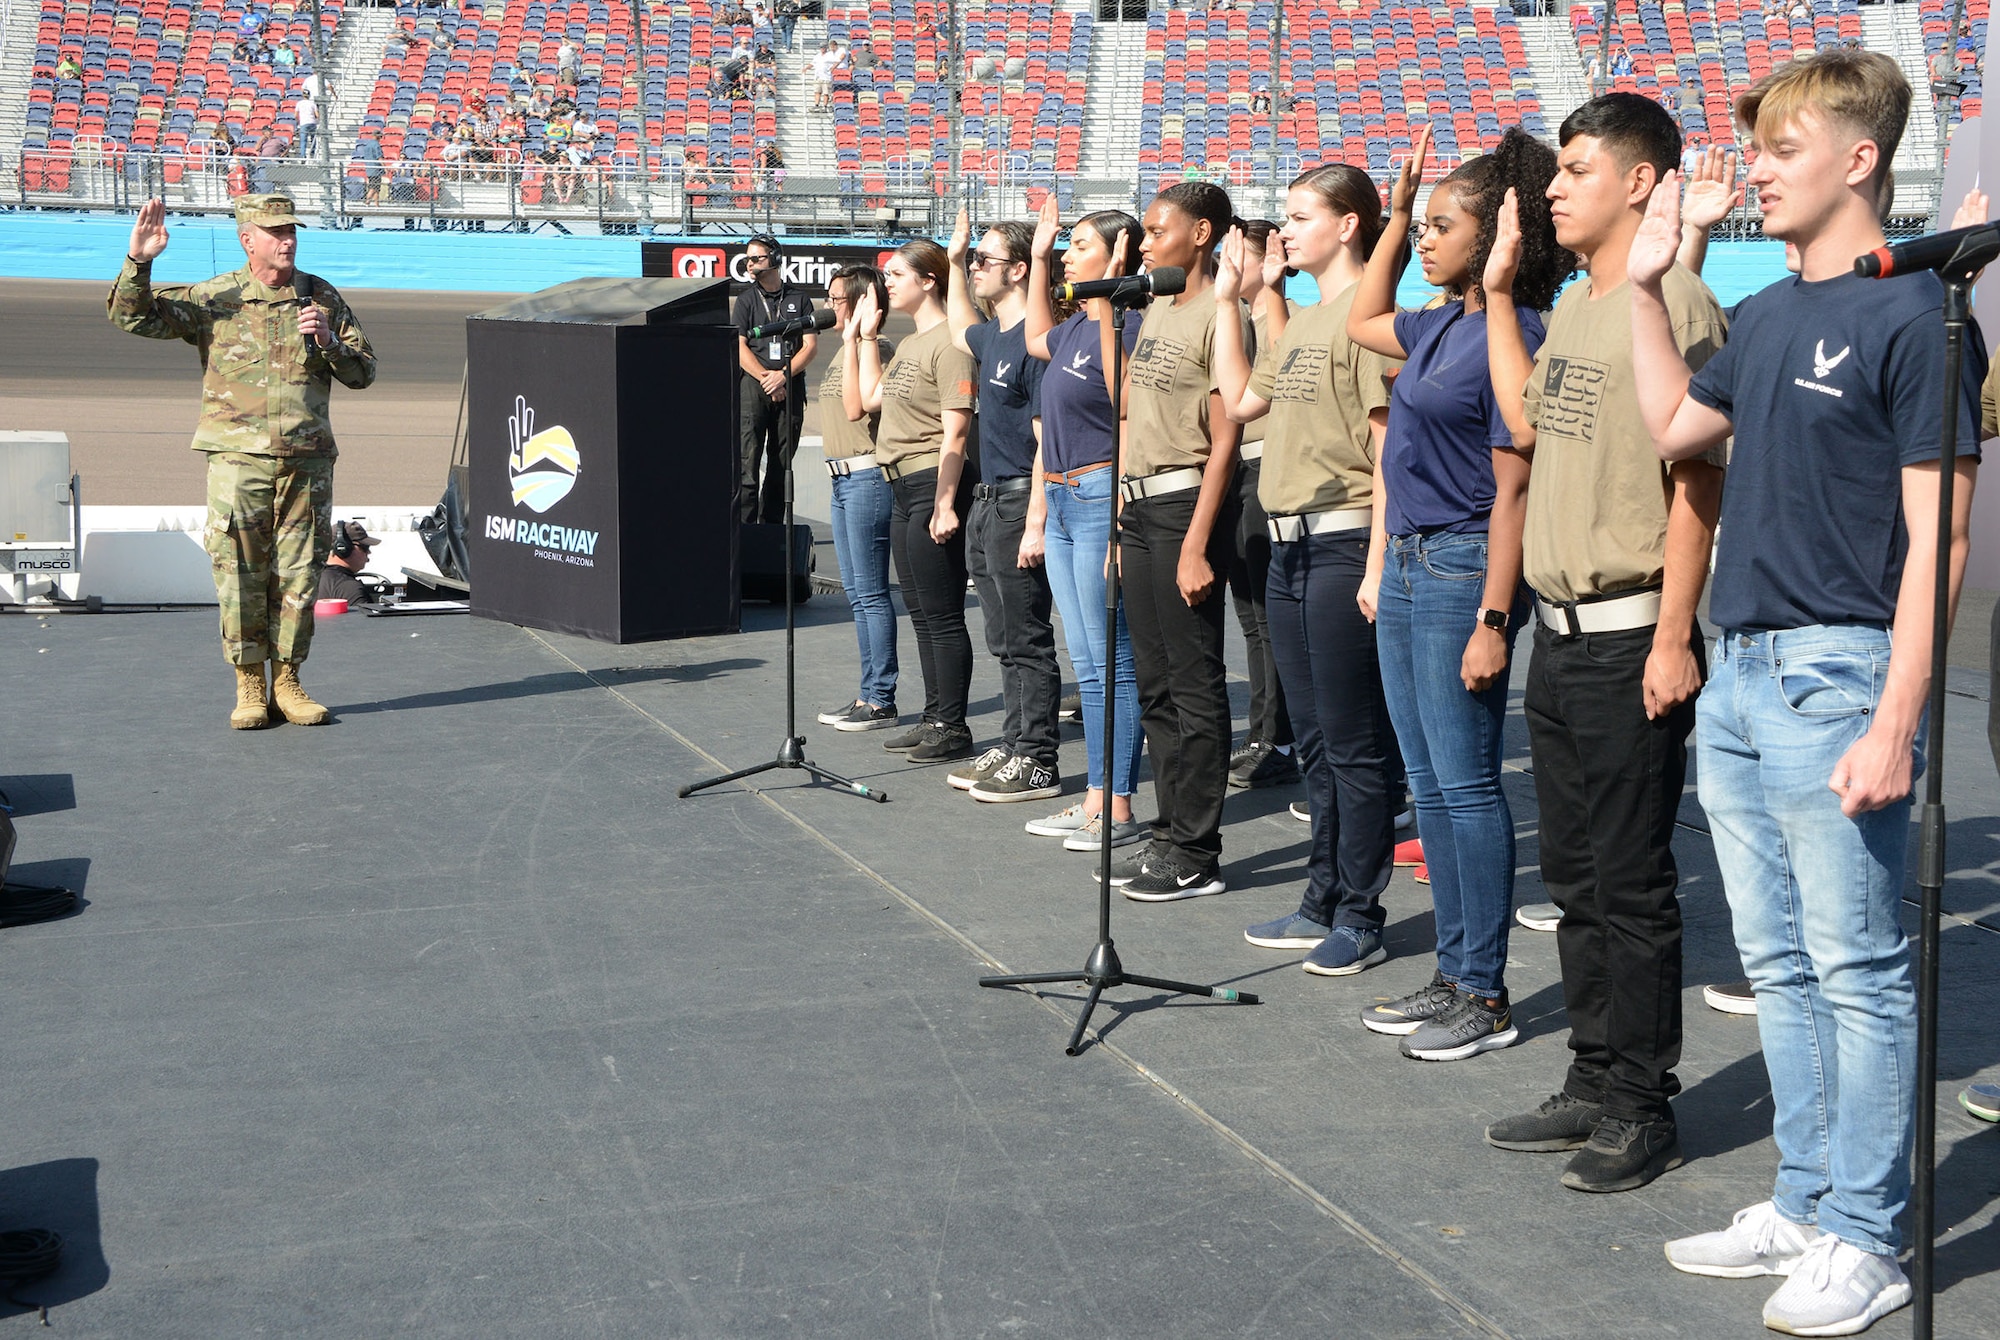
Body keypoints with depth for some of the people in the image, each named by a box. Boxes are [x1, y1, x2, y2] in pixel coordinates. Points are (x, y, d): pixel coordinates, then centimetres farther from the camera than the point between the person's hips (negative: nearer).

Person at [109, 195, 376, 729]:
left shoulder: (322, 297, 9)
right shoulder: (213, 299, 2)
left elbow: (363, 373, 13)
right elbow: (133, 317, -2)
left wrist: (329, 342, -7)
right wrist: (138, 260, -18)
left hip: (306, 463, 2)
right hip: (238, 458, -2)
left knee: (297, 575, 5)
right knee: (240, 576, -1)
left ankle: (286, 680, 16)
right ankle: (248, 685, 10)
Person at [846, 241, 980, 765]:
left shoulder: (948, 342, -14)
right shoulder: (909, 344, 16)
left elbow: (955, 432, -19)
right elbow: (868, 399, 21)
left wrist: (944, 504, -23)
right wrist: (864, 336, 20)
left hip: (933, 484, -10)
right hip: (903, 486, 10)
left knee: (942, 614, -5)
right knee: (922, 613, 14)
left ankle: (953, 729, 1)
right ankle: (934, 719, 22)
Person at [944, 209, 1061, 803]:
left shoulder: (1034, 340, -16)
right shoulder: (993, 336, 13)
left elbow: (1048, 441, -20)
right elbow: (959, 334, 40)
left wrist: (1036, 524, -24)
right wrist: (955, 262, 30)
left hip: (1020, 502, -10)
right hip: (987, 502, 10)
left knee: (1028, 641, -4)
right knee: (1006, 641, 14)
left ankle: (1038, 762, 2)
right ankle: (1013, 747, 22)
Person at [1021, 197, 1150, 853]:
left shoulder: (1127, 325, -14)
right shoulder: (1075, 325, 13)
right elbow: (1037, 339, 35)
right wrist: (1038, 258, 31)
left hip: (1101, 498, -9)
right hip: (1061, 504, 9)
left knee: (1113, 663, -4)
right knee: (1086, 665, 13)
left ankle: (1119, 809, 2)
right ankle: (1095, 798, 19)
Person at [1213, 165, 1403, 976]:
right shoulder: (1301, 323, 16)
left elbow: (1388, 445, -16)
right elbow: (1240, 400, 22)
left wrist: (1378, 564, -20)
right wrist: (1227, 297, 21)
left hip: (1343, 544, -10)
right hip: (1289, 546, 10)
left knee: (1353, 744, -2)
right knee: (1314, 741, 15)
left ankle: (1361, 919, 6)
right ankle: (1323, 903, 24)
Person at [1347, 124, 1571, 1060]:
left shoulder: (1510, 335, -13)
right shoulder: (1440, 325, 12)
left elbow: (1512, 489, -17)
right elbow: (1362, 322, 33)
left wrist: (1493, 620, -21)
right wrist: (1396, 211, 24)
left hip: (1461, 569, -9)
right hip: (1405, 564, 9)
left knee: (1464, 783, -3)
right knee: (1429, 784, 12)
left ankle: (1486, 997, 5)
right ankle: (1454, 974, 21)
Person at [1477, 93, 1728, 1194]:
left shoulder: (1672, 304, -14)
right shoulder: (1571, 309, 13)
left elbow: (1697, 480, -17)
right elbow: (1527, 422, 23)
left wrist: (1673, 638, -20)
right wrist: (1498, 292, 20)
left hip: (1629, 637, -9)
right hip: (1559, 635, 9)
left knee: (1631, 883, -1)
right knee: (1574, 878, 15)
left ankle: (1644, 1111, 10)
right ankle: (1593, 1084, 26)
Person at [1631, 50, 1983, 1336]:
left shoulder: (1912, 315, -11)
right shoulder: (1765, 317, 13)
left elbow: (1938, 534, -14)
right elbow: (1675, 426, 28)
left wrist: (1896, 723, -19)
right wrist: (1648, 287, 20)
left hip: (1838, 677, -8)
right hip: (1739, 674, 8)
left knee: (1859, 971, 1)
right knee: (1781, 967, 15)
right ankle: (1804, 1201, 26)